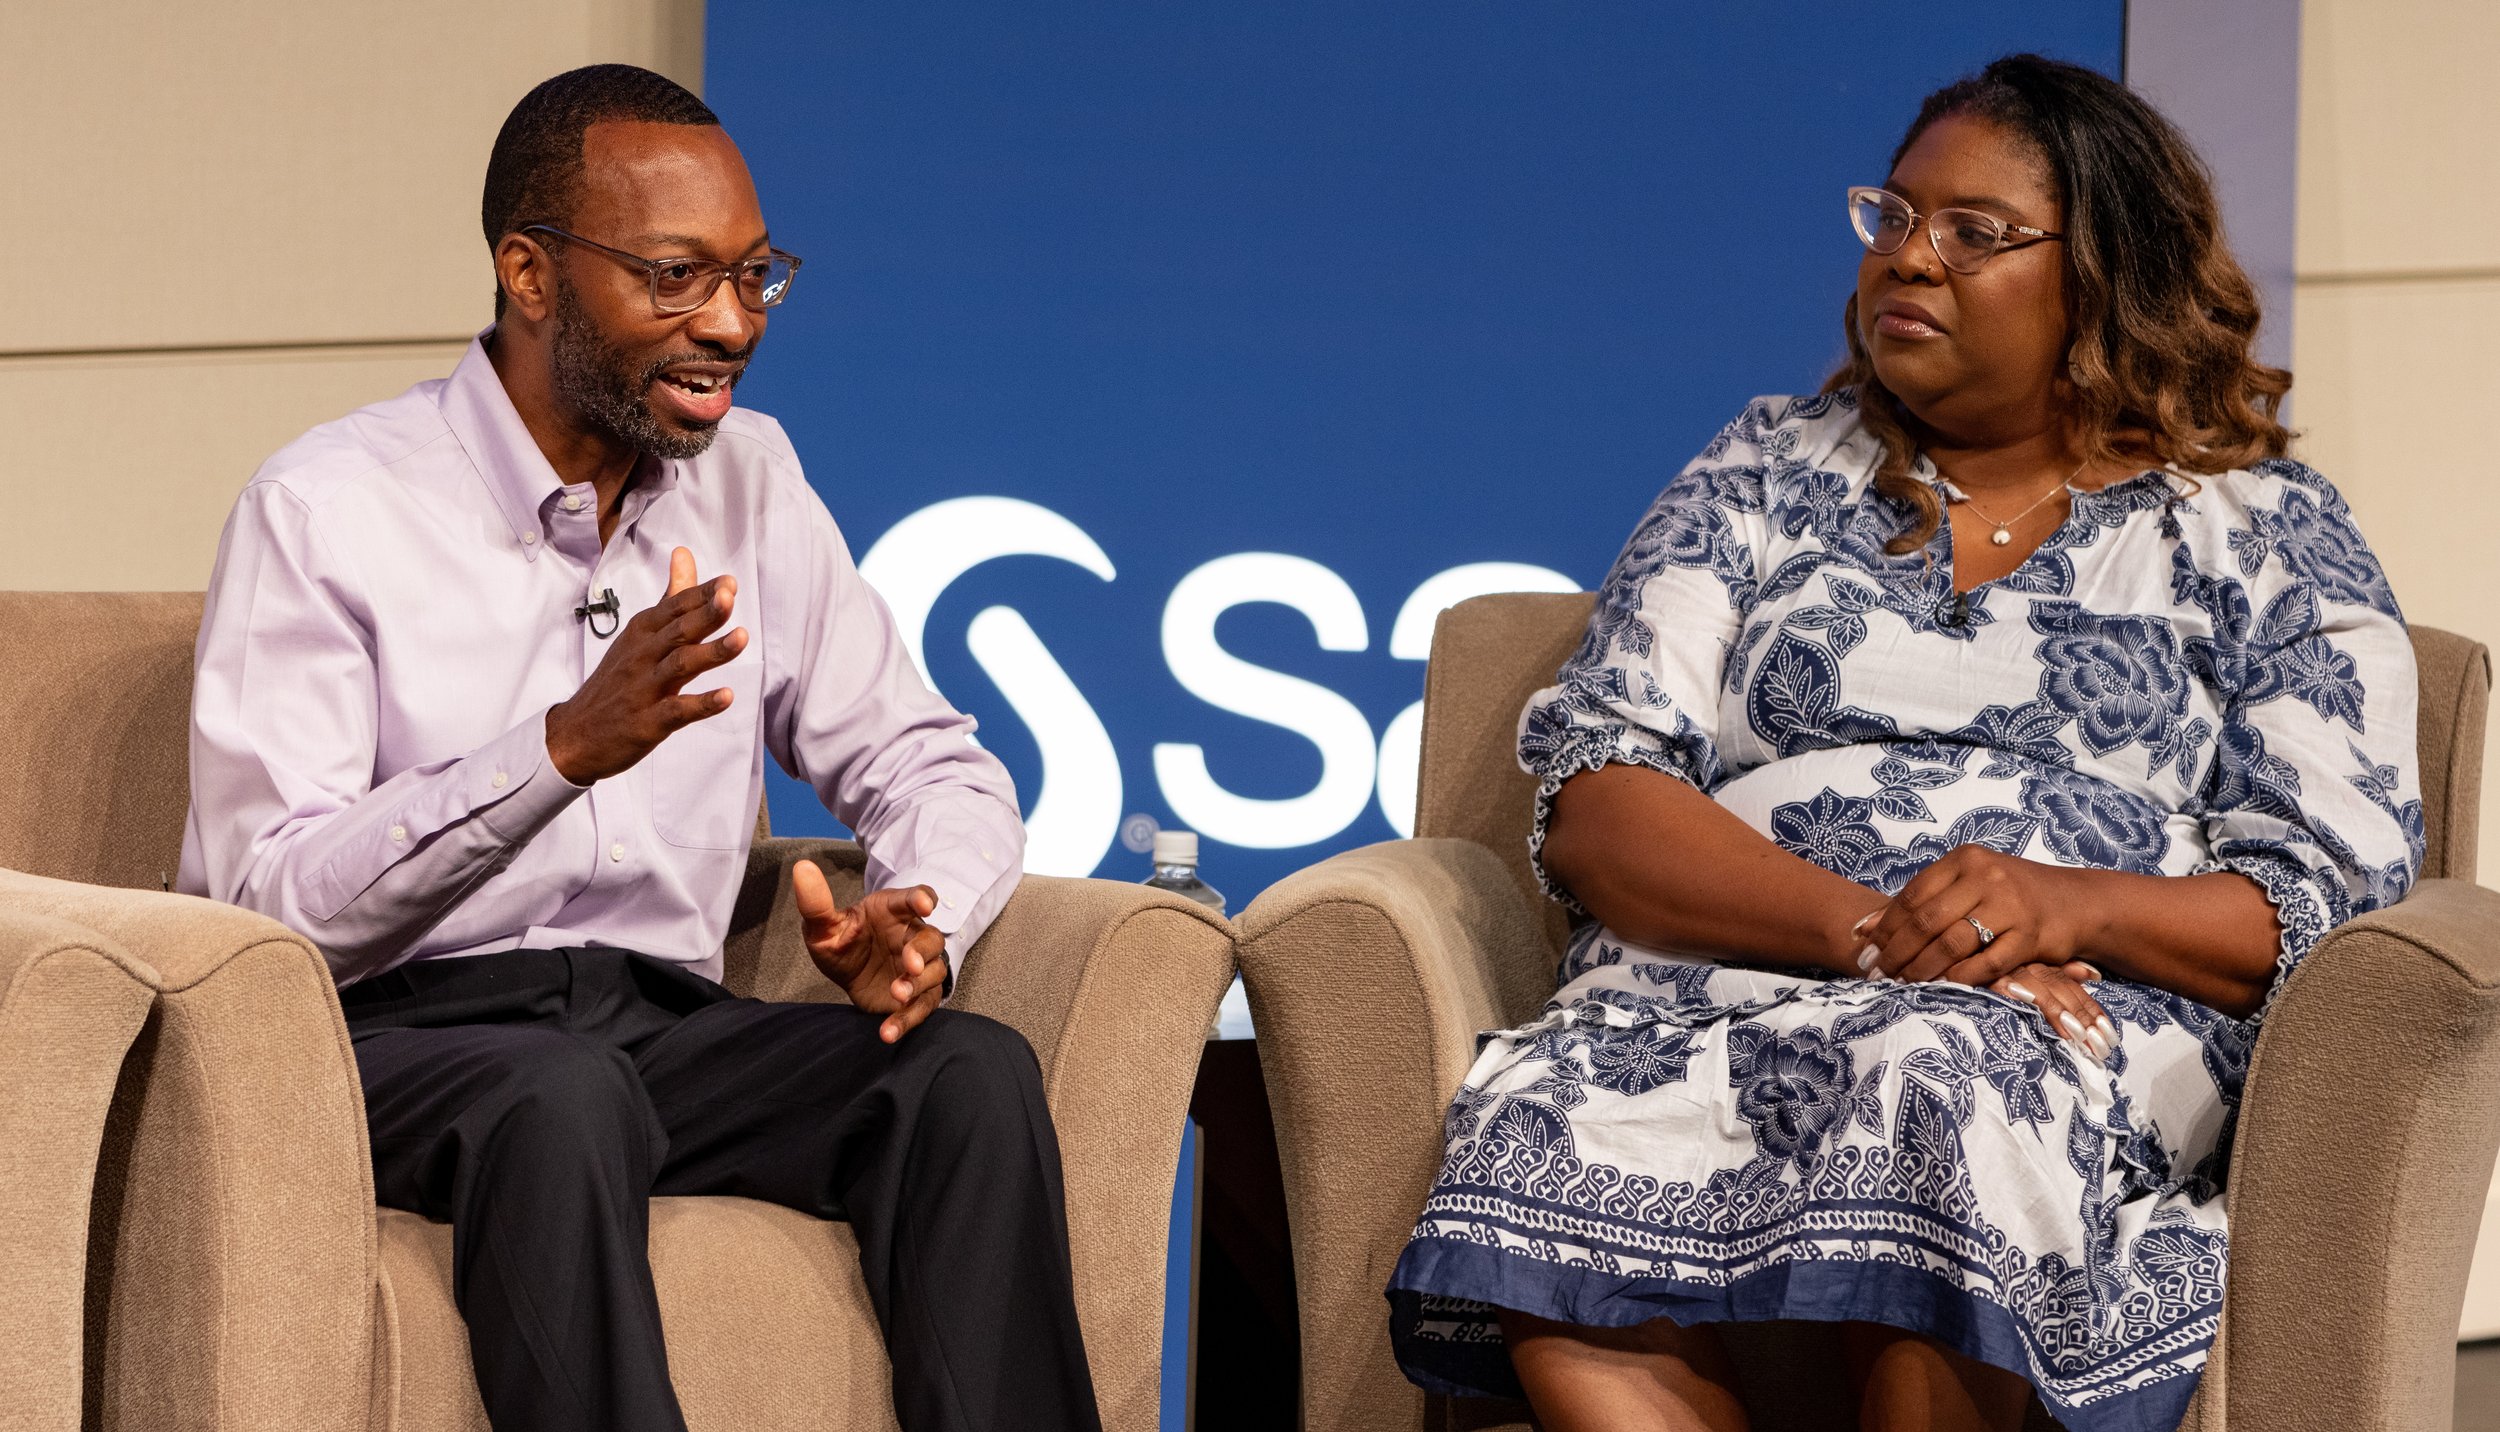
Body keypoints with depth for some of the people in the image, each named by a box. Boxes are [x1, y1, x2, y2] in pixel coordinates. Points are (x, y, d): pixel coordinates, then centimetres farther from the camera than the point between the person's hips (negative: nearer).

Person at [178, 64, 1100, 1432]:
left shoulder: (748, 481, 11)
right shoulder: (326, 510, -7)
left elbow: (930, 764, 14)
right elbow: (265, 902, -15)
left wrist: (917, 919, -11)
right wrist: (566, 747, -26)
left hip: (667, 1025, 5)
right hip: (409, 1034, -5)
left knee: (973, 1074, -23)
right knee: (560, 1098, -39)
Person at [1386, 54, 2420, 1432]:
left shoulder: (2260, 531, 16)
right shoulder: (1770, 470, 22)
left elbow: (2335, 894, 6)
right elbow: (1590, 803, 7)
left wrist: (2072, 905, -15)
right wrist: (1862, 930, -11)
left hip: (2087, 1022, -1)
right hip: (1722, 980, 2)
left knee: (1932, 1084, -40)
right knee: (1552, 1124, -35)